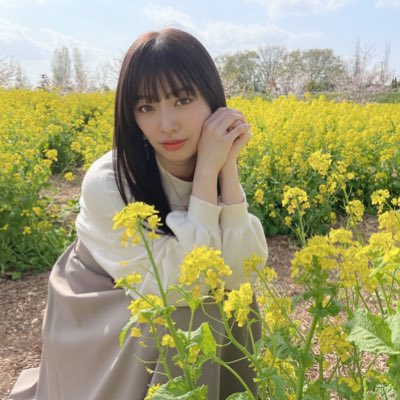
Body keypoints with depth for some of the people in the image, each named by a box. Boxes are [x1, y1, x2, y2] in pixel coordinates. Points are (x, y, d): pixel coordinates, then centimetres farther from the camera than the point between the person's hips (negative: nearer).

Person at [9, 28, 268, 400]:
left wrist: (227, 166, -28)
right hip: (98, 329, -4)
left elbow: (241, 276, -22)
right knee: (193, 315, -27)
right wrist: (206, 170, -33)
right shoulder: (106, 184, -28)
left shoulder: (215, 168, -13)